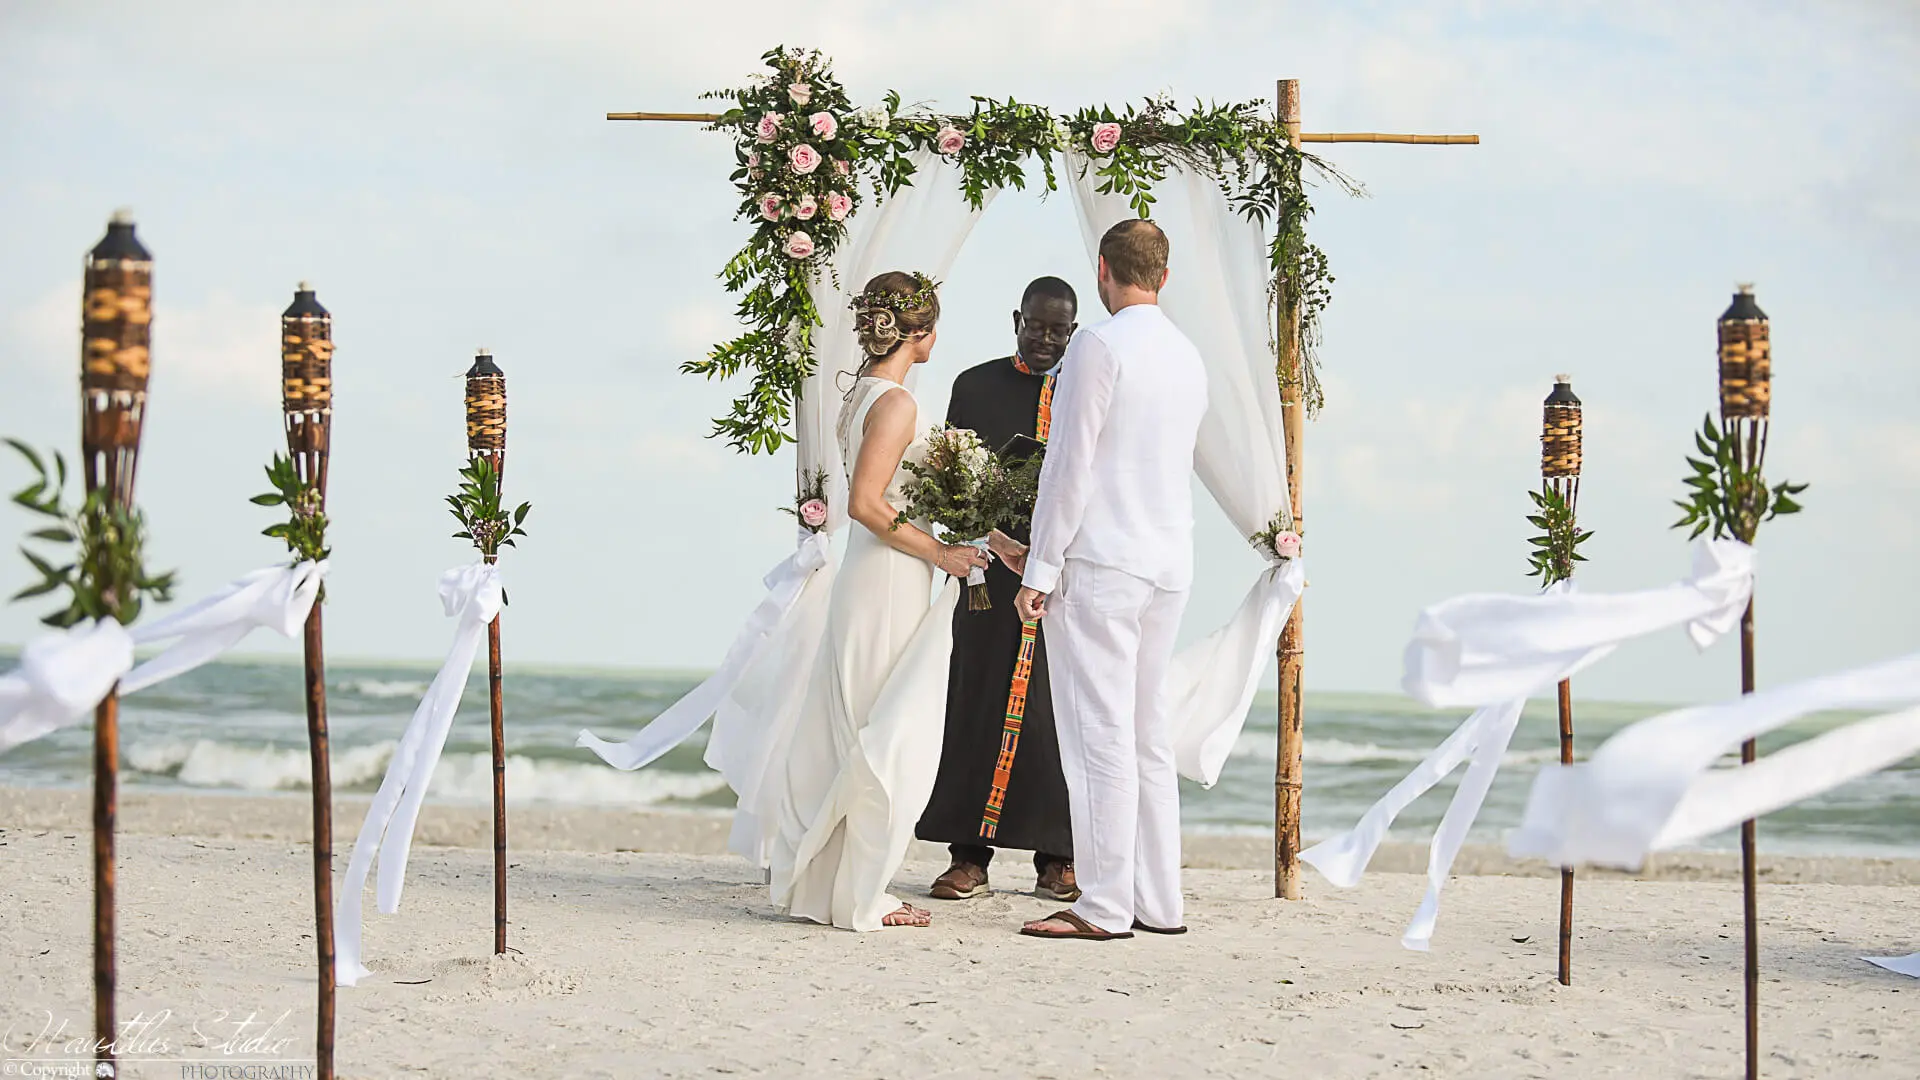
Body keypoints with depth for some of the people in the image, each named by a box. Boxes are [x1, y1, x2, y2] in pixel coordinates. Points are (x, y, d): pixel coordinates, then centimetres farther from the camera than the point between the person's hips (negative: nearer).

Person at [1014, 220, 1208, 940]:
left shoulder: (1100, 345, -9)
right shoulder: (1189, 356, 14)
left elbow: (1068, 466, -12)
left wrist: (1039, 570, -9)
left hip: (1100, 563, -7)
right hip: (1170, 564, 8)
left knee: (1100, 733, -5)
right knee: (1149, 733, 11)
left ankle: (1104, 907, -5)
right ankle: (1158, 901, 13)